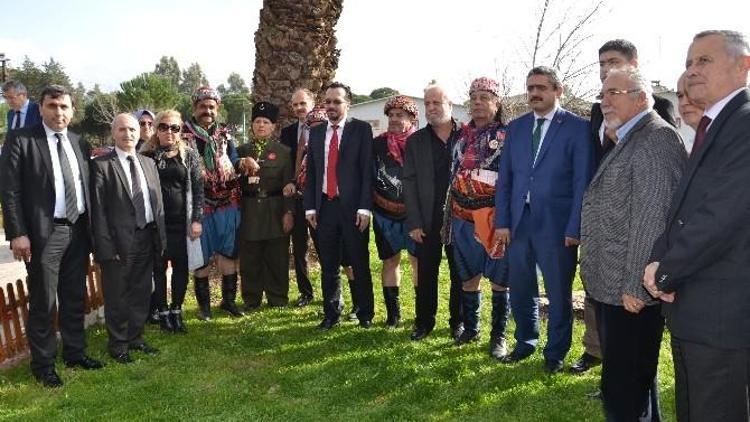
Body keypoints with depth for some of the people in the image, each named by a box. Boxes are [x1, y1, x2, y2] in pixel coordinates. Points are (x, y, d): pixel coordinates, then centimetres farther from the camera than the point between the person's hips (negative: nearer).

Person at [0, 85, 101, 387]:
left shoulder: (80, 143, 10)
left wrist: (91, 227, 7)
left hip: (78, 229, 5)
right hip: (44, 232, -5)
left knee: (75, 297, 15)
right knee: (43, 302, 5)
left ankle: (75, 352, 31)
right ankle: (43, 364, 20)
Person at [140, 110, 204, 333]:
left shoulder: (189, 155, 3)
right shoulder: (146, 155, 3)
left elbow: (198, 189, 2)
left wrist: (197, 220, -4)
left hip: (182, 221, 0)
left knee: (181, 266, 5)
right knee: (158, 267, 6)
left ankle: (177, 311, 19)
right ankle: (162, 313, 18)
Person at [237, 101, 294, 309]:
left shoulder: (283, 152, 5)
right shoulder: (241, 151, 12)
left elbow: (288, 184, -1)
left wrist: (288, 212, -7)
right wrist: (243, 172, -6)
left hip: (275, 211, -1)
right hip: (249, 212, 2)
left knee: (277, 259, 4)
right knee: (250, 260, 5)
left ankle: (278, 300, 17)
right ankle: (251, 300, 18)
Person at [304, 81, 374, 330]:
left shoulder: (361, 129, -1)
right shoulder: (316, 133, 12)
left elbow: (367, 170, -6)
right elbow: (310, 172, 12)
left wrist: (364, 207, -13)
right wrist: (310, 206, 5)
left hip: (352, 207, -4)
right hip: (324, 206, 4)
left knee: (360, 264, 5)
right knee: (328, 265, 10)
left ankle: (365, 314, 20)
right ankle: (331, 314, 22)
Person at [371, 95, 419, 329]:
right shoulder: (378, 145, 3)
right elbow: (376, 178, 0)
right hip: (386, 214, 2)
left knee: (418, 260, 4)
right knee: (390, 261, 8)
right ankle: (392, 312, 17)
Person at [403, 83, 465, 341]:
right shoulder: (415, 141, 5)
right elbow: (409, 183, 2)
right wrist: (414, 222, -5)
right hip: (428, 221, 1)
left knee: (460, 274, 9)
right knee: (425, 274, 7)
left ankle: (458, 322, 24)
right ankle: (424, 322, 21)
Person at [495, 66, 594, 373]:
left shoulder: (577, 127, -3)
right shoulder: (516, 128, 10)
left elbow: (583, 182, -7)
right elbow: (505, 178, 9)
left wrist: (574, 228, -11)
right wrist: (502, 221, 3)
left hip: (557, 226, -4)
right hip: (518, 223, 4)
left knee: (559, 293, 9)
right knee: (520, 290, 13)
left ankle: (555, 353, 27)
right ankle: (525, 342, 35)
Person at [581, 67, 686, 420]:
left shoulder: (656, 138, -14)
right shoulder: (628, 140, 18)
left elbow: (653, 216, -21)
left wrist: (636, 285, -21)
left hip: (630, 292, -10)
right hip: (611, 285, 10)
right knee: (626, 382, 21)